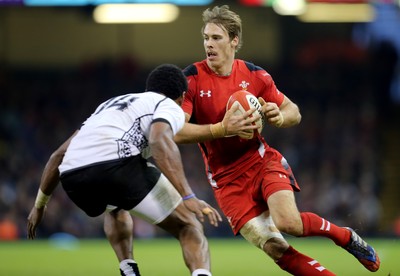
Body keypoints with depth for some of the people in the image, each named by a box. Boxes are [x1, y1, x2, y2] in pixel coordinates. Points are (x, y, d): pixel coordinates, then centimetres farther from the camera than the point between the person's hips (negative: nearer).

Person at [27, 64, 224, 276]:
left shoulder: (111, 104, 37)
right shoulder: (169, 107, 16)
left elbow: (59, 155, 35)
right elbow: (159, 141, -9)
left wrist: (40, 205, 44)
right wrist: (188, 197, -18)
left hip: (71, 175, 6)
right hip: (116, 163, -6)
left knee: (115, 208, 40)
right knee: (188, 226, 6)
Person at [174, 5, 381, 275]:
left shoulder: (254, 75, -1)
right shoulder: (192, 79, -10)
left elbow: (294, 112, 9)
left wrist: (279, 116, -16)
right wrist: (222, 129, -32)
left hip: (262, 161, 1)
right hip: (227, 179, -1)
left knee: (288, 221, -26)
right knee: (275, 248, -14)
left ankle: (346, 236, 1)